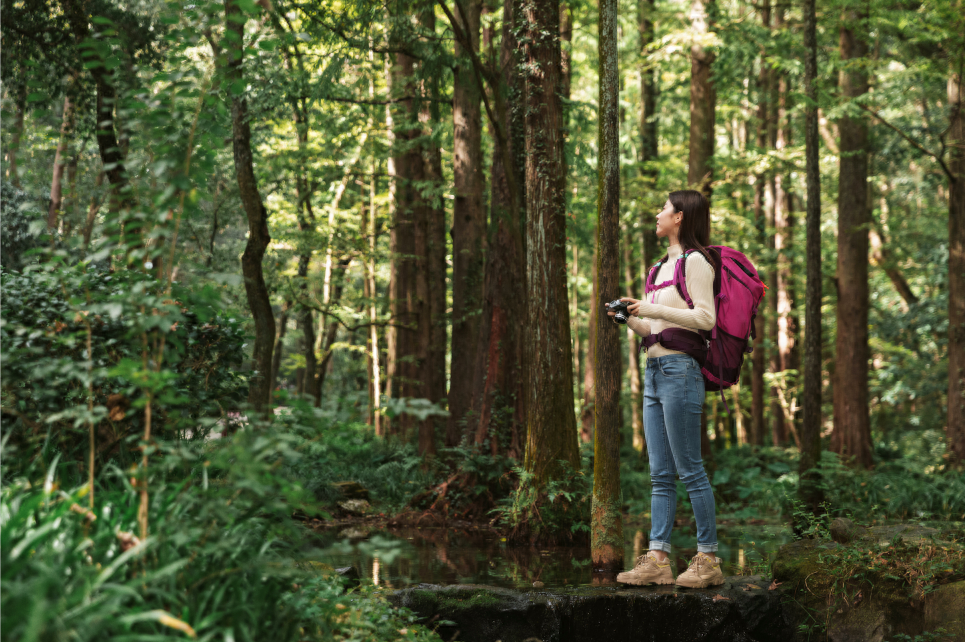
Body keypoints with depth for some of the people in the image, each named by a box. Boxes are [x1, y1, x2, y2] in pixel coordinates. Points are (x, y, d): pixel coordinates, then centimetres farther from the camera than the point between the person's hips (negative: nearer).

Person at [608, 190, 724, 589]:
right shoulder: (664, 266, 22)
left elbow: (705, 318, -15)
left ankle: (708, 559, -1)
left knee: (689, 469, -7)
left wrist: (652, 308, -14)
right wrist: (628, 317, 9)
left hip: (680, 370, -9)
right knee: (661, 474, 5)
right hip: (655, 371, 9)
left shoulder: (695, 262, -5)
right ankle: (657, 560, 5)